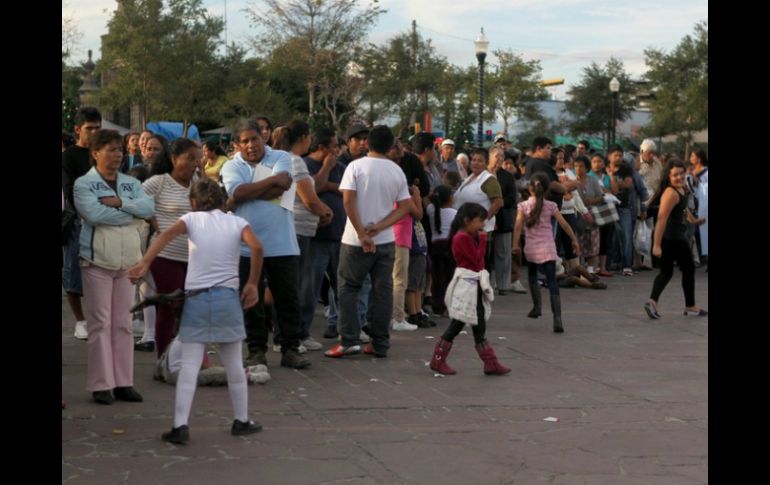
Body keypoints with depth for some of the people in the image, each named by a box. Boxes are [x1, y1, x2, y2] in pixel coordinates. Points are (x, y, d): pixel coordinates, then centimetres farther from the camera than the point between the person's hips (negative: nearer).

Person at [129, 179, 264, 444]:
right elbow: (257, 247, -11)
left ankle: (180, 425, -8)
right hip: (228, 296, 1)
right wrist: (252, 284, -3)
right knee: (233, 363, 13)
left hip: (196, 298, -1)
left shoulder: (192, 219, 5)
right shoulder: (237, 222, 7)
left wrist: (144, 263, -25)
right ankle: (242, 420, 22)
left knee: (189, 365, -1)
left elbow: (166, 235, -15)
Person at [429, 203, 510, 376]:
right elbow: (477, 259, -20)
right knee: (458, 324, -3)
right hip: (466, 285, -10)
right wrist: (482, 240, -13)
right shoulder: (462, 238, -17)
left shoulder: (471, 237, 13)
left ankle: (491, 363, 13)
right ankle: (438, 360, 7)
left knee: (479, 326, 11)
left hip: (475, 285, 10)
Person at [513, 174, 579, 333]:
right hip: (548, 248, 0)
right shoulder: (550, 206, 1)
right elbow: (564, 224, 2)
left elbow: (518, 225, -11)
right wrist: (574, 240, 11)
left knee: (532, 276, 28)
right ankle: (557, 318, -18)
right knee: (552, 281, -7)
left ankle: (537, 306, 24)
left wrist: (515, 244, -7)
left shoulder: (523, 206, -1)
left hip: (531, 248, 0)